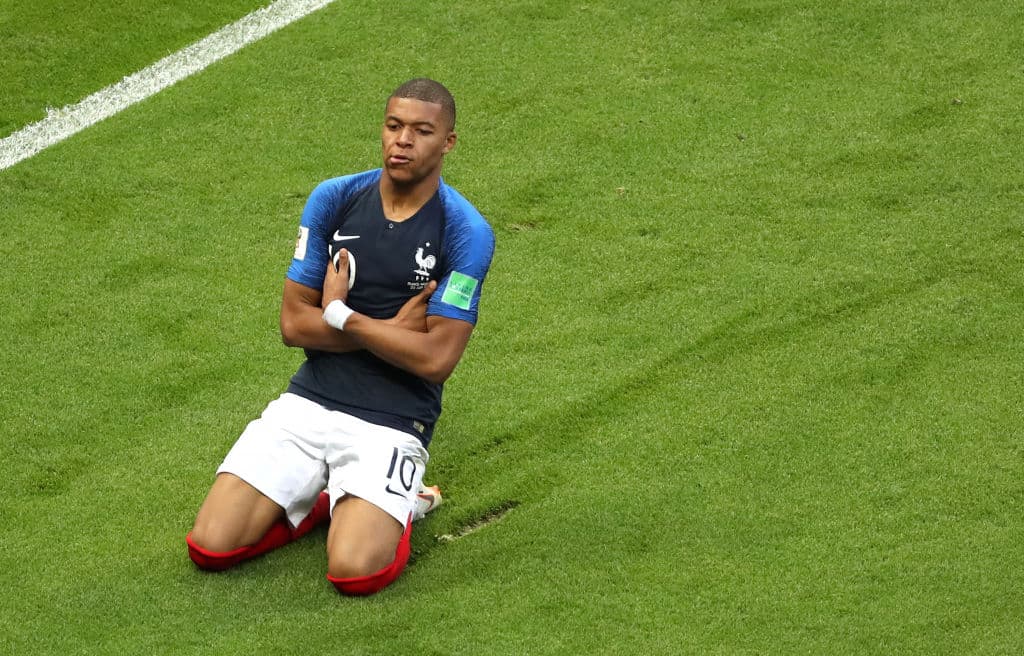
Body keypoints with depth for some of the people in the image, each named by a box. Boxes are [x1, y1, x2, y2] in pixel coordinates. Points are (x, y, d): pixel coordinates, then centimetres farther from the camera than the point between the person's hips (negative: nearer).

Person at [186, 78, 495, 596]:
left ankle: (398, 504, 7)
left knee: (356, 572, -27)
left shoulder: (466, 232, -9)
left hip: (392, 423, -3)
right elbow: (293, 324, 0)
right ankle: (327, 498, 14)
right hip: (309, 403, 4)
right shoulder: (334, 199, 2)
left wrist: (340, 315, -9)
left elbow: (436, 358, -15)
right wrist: (393, 330, -10)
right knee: (211, 547, -12)